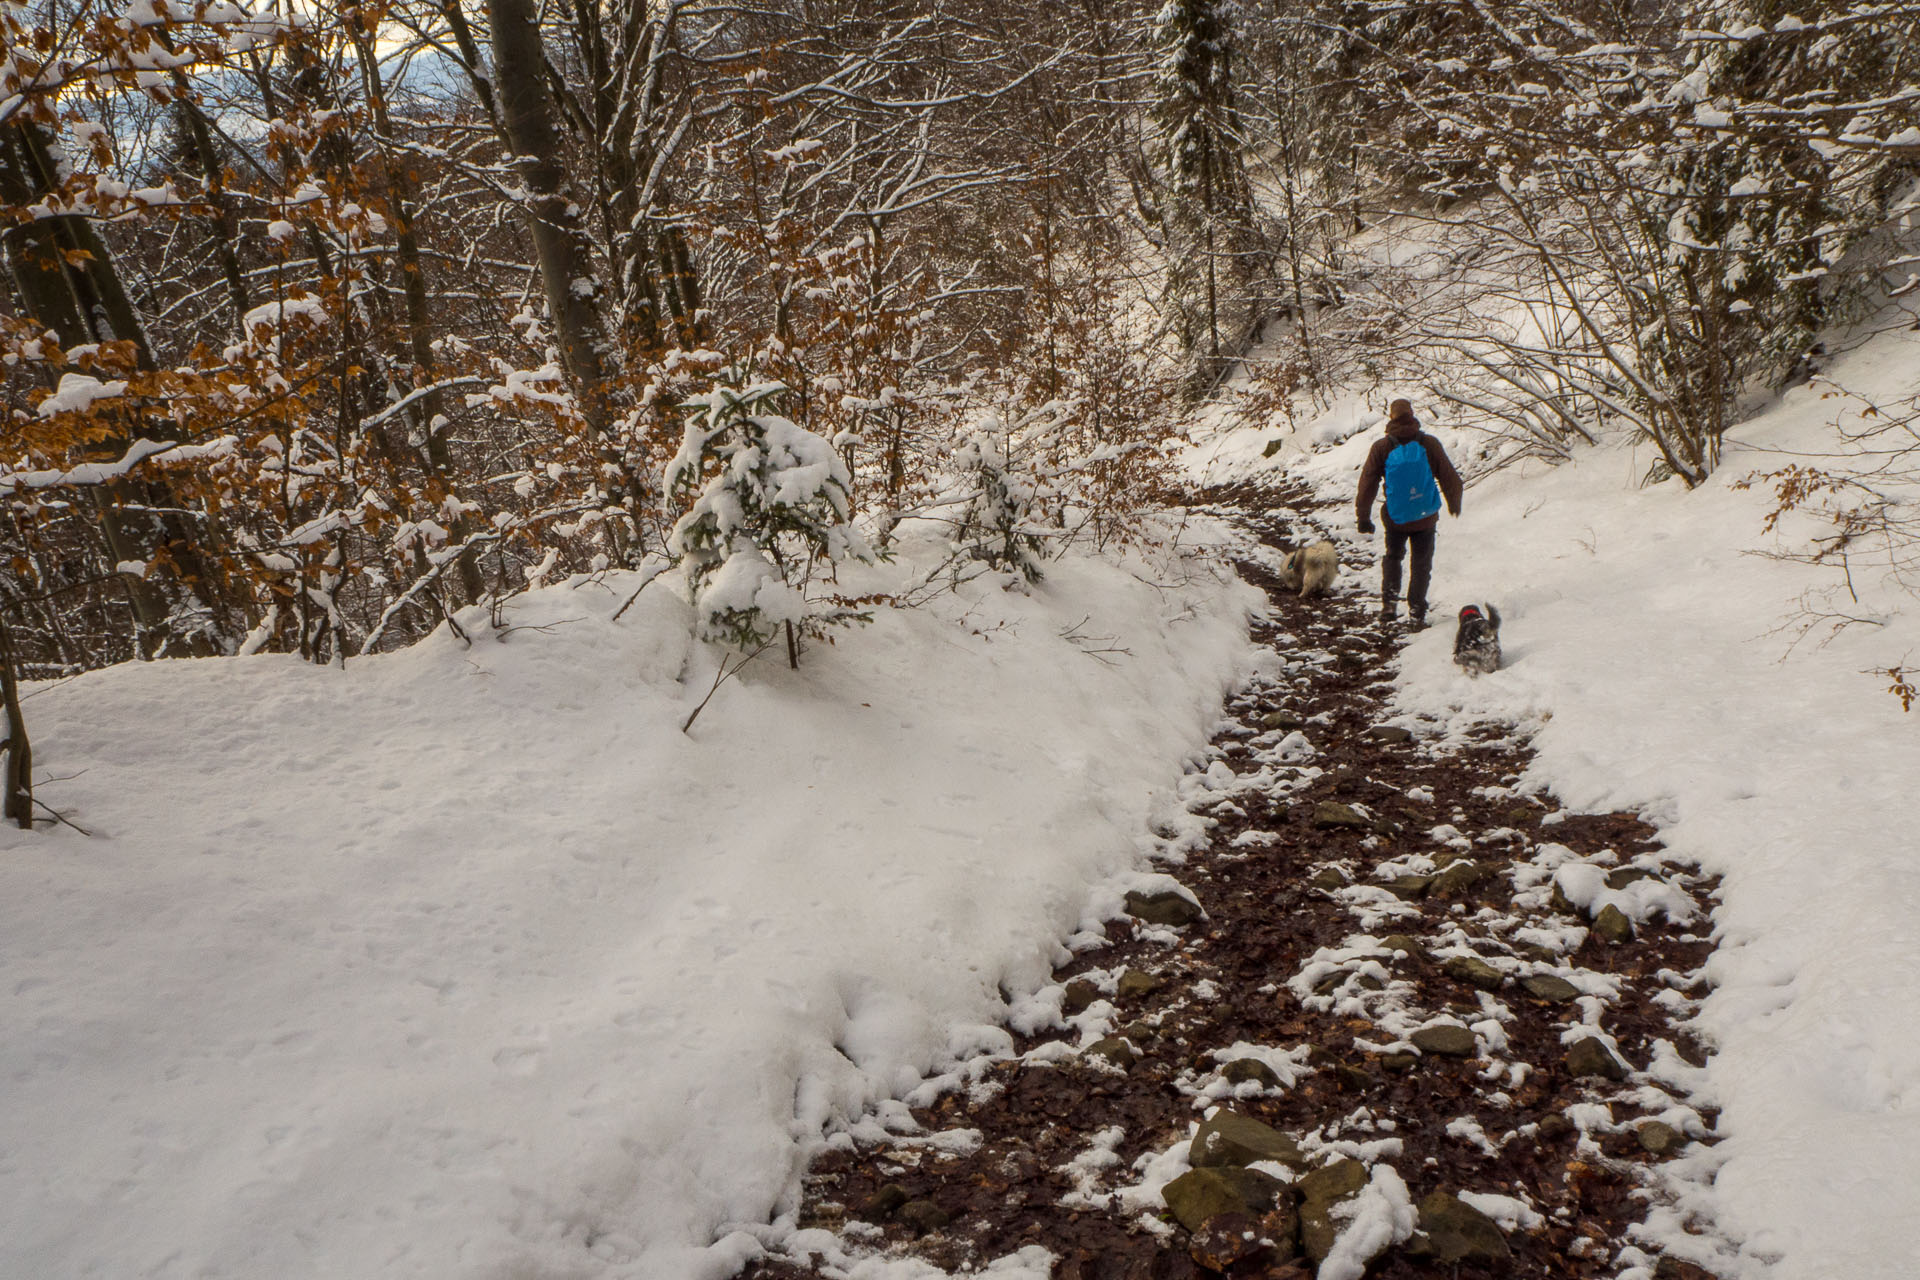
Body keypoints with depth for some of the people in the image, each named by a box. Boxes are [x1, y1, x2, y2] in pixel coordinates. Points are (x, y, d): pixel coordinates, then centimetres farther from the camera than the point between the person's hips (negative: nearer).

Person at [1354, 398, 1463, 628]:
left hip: (1395, 518, 0)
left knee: (1393, 558, 24)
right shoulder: (1429, 444, -9)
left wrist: (1364, 517, 5)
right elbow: (1449, 476, 0)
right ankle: (1417, 614, 14)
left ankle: (1389, 603, 12)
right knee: (1422, 566, 13)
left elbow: (1368, 482, -5)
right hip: (1426, 518, 0)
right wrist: (1454, 504, 18)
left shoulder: (1381, 447, -9)